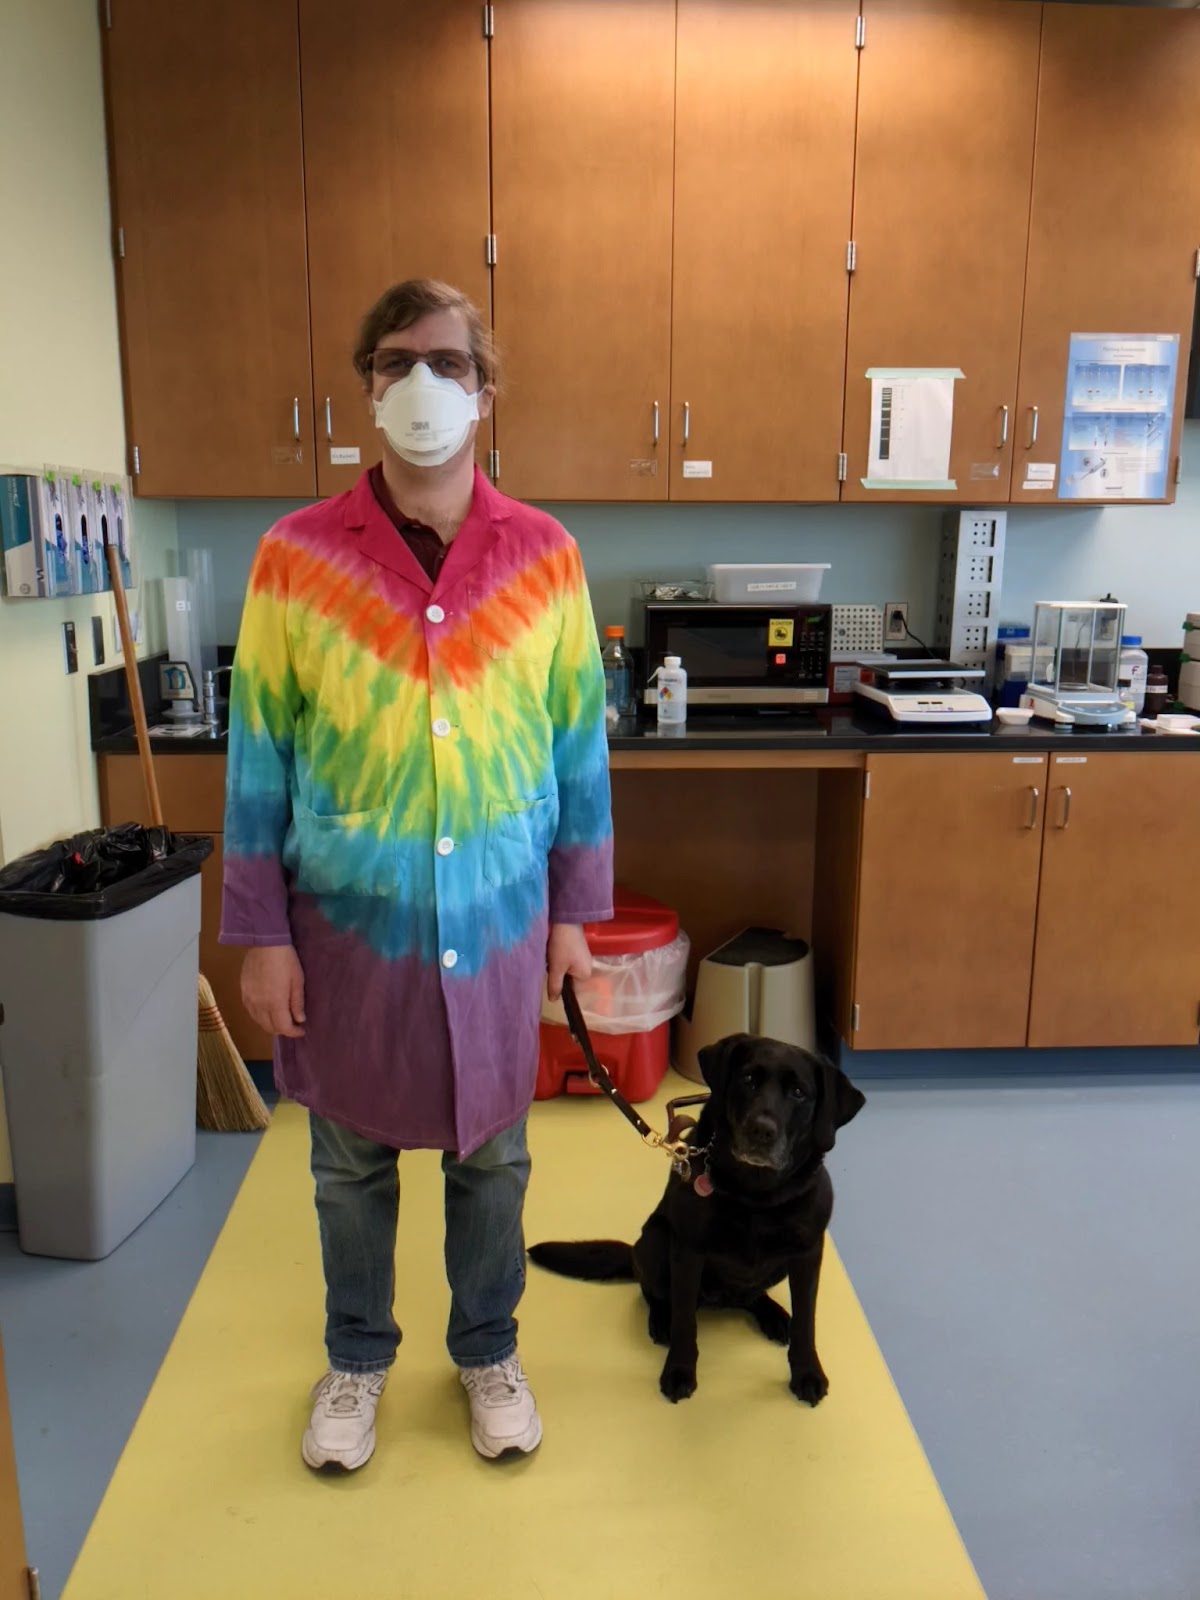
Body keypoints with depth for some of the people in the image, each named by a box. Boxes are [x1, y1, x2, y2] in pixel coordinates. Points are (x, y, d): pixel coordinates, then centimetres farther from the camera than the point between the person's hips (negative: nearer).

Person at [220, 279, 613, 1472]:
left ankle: (487, 1351, 41)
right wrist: (259, 935, -5)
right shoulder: (294, 557, -7)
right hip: (349, 919, 0)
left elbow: (578, 743, 2)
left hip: (497, 917, 1)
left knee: (491, 1154, 16)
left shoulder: (544, 556, -4)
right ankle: (356, 1360, 42)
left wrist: (574, 910, 3)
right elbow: (259, 758, -4)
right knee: (352, 1160, 17)